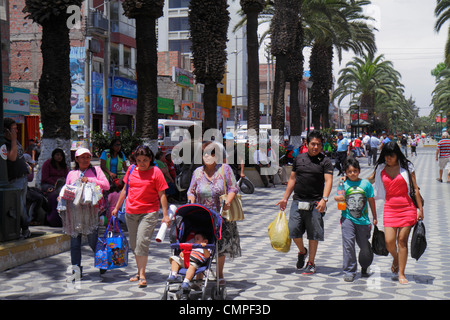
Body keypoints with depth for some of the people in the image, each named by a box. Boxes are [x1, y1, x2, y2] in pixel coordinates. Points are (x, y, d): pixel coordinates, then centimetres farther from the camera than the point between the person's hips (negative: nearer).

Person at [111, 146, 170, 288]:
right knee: (134, 244, 11)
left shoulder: (156, 172, -5)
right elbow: (124, 189, 19)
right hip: (130, 212, 5)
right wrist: (117, 207, 22)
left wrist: (165, 215, -9)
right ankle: (139, 272, 25)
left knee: (142, 242, -14)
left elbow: (162, 195, -4)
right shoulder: (131, 169, 8)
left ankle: (142, 275, -8)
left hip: (149, 213, -5)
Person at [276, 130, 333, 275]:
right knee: (293, 229, -4)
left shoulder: (325, 161, 0)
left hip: (315, 203, -3)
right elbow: (292, 179, 18)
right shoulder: (299, 159, 11)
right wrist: (285, 198, 16)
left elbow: (328, 181, -10)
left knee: (313, 234, 2)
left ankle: (311, 263, 16)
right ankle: (302, 251, 25)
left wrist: (324, 199, -25)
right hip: (297, 201, 3)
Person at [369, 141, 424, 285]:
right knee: (389, 241, -7)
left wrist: (420, 209, 0)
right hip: (389, 207, 2)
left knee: (402, 240, -4)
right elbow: (369, 180, 23)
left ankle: (401, 273, 7)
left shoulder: (406, 166, 1)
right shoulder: (381, 168, 6)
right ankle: (395, 259, 28)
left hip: (407, 207, -2)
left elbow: (415, 188, 2)